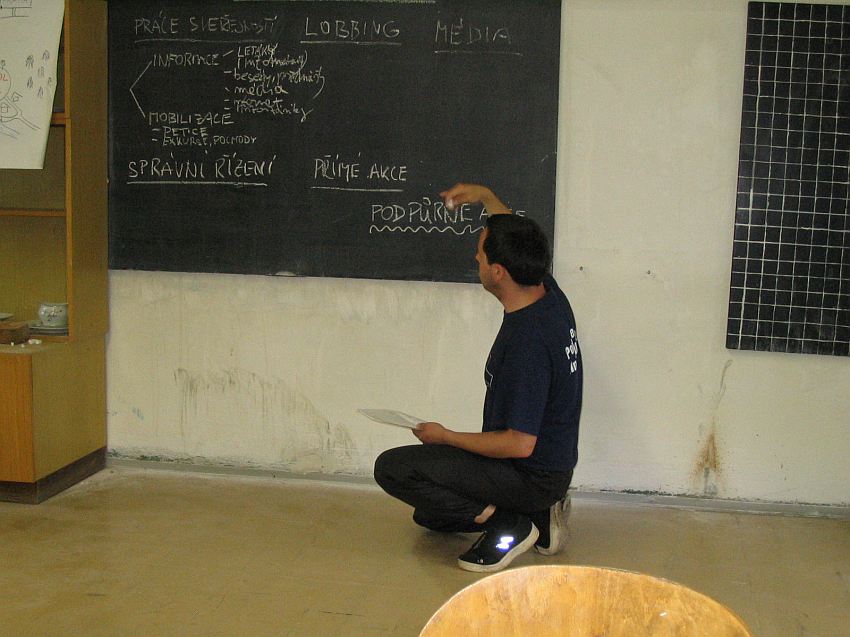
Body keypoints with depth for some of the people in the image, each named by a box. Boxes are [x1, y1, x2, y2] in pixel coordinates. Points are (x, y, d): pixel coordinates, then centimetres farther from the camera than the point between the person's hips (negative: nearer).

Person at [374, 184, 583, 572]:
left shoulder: (526, 341, -32)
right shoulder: (549, 294, -4)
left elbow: (520, 444, -29)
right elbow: (520, 242, 21)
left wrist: (446, 437, -17)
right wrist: (484, 197, 19)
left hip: (532, 475, -10)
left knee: (392, 468, -15)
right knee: (429, 515, 25)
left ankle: (508, 525, -10)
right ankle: (538, 514, 14)